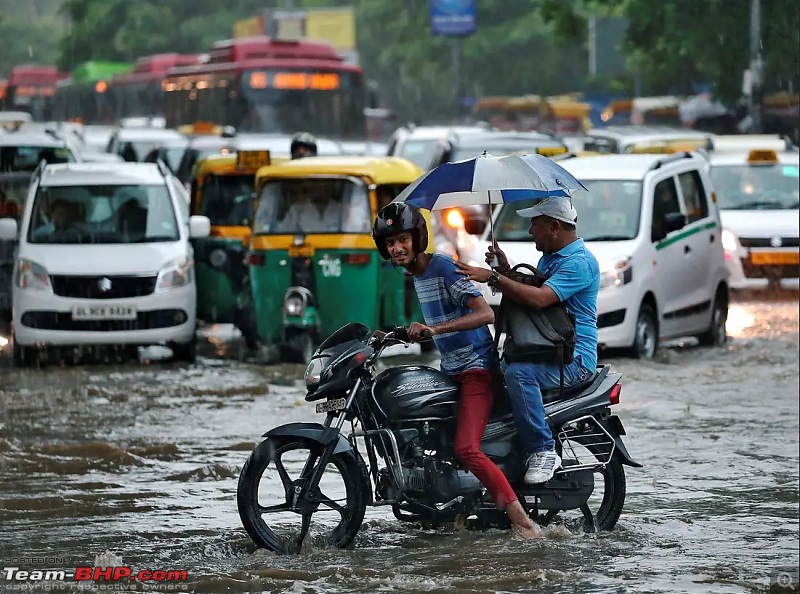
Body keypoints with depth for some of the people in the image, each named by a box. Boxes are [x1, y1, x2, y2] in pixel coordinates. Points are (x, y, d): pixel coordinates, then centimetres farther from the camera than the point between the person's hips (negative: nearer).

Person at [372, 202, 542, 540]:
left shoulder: (444, 268, -15)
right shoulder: (414, 274, 13)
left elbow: (485, 313, -27)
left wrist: (434, 328, -36)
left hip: (476, 367, -10)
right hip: (450, 370, 10)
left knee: (467, 449, -23)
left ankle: (522, 521, -23)